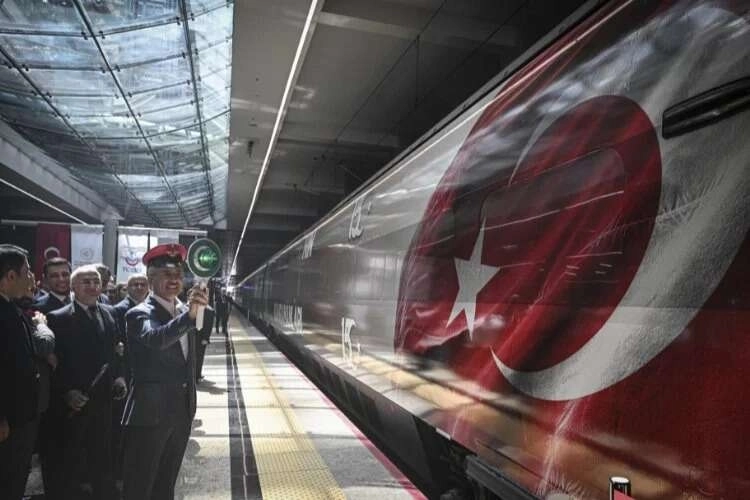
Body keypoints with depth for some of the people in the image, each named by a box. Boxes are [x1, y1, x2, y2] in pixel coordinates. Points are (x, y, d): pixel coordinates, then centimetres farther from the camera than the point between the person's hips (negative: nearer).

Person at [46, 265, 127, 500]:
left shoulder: (109, 313, 6)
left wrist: (118, 377, -3)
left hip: (103, 399, 4)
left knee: (102, 458, 19)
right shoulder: (59, 318, -9)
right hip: (73, 402, -4)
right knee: (64, 462, 12)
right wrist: (67, 392, -18)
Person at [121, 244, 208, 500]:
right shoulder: (139, 314, -13)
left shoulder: (184, 312, 8)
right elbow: (156, 339, -36)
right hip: (149, 413, -6)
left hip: (181, 412, 7)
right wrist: (189, 315, -50)